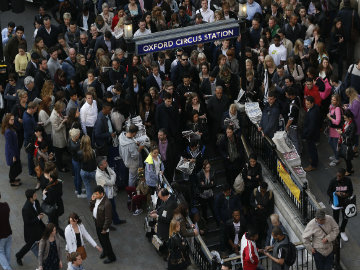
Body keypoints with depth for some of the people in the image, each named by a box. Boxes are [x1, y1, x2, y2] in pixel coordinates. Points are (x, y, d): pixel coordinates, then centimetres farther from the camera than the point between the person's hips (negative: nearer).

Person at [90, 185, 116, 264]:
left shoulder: (106, 203, -33)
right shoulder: (96, 199, -8)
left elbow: (108, 218, -26)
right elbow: (91, 209, 3)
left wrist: (105, 228, -19)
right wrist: (92, 201, -14)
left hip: (103, 225, -8)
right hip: (97, 223, 8)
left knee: (105, 240, 8)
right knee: (101, 239, 27)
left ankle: (111, 257, 27)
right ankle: (105, 251, 51)